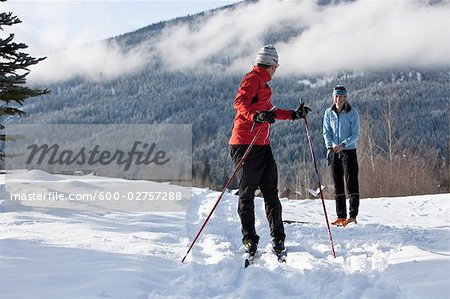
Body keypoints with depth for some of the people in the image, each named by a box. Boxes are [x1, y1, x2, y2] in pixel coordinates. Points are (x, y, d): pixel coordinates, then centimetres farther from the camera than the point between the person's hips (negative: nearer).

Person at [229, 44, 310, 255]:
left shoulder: (262, 83, 24)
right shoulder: (253, 79, -7)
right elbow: (239, 102, -25)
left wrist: (294, 114, 37)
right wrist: (256, 116, -42)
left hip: (262, 146, 10)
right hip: (245, 144, -10)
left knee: (271, 193, 6)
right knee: (247, 194, -5)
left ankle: (278, 237, 9)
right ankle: (249, 240, -3)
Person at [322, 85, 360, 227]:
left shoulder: (352, 113, -5)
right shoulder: (329, 113, 5)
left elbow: (355, 134, -7)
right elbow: (326, 132, 4)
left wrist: (343, 144, -22)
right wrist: (329, 147, -14)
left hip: (349, 151, -4)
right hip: (334, 152, 4)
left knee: (351, 183, -7)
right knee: (337, 185, 5)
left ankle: (353, 216, -5)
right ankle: (341, 216, 10)